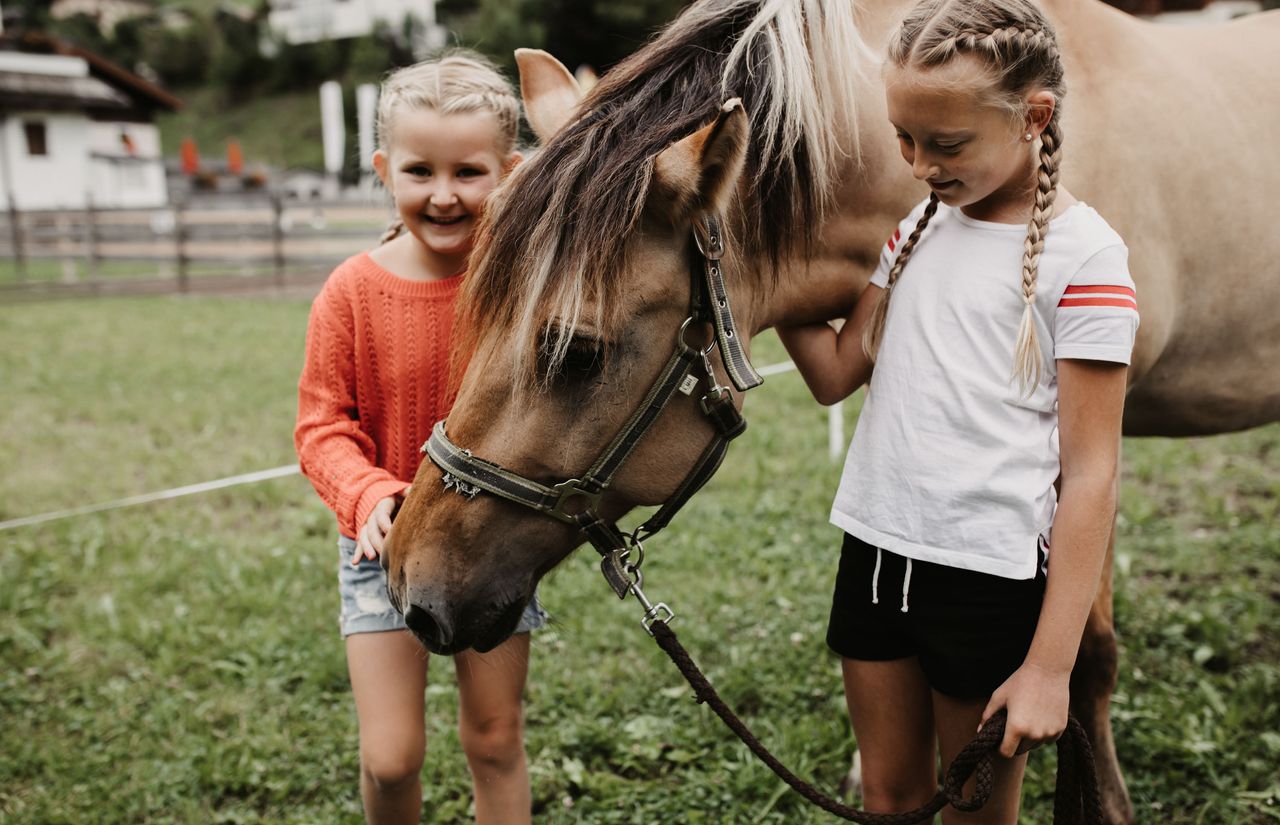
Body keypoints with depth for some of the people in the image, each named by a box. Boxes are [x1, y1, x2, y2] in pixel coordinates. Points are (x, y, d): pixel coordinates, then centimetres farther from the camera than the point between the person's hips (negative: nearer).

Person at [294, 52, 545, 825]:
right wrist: (370, 496, -27)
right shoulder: (353, 292, -11)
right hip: (386, 541, 0)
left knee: (497, 741, 13)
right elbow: (322, 426, -8)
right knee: (390, 757, 2)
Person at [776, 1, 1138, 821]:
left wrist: (1051, 665, -15)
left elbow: (1091, 474, -14)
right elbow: (837, 373, 5)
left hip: (990, 574, -5)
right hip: (875, 550, 6)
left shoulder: (1084, 253, -13)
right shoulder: (920, 223, 7)